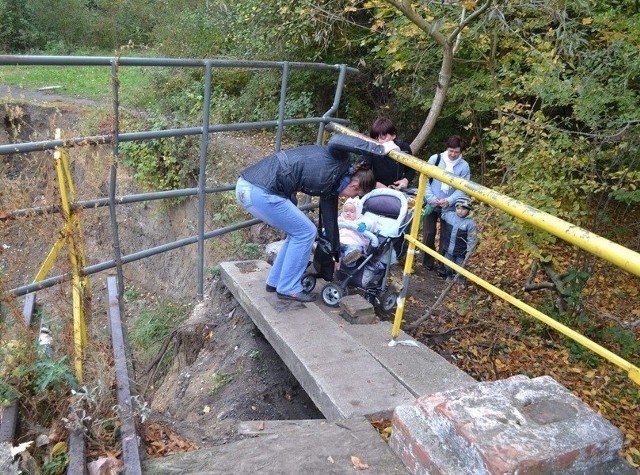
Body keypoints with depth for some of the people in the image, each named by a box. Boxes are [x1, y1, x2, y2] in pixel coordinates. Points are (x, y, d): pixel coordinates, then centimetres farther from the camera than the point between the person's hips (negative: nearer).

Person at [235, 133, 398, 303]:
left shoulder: (331, 188, 19)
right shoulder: (339, 160, -5)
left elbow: (330, 221, 30)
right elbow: (336, 141, -30)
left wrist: (336, 255, 40)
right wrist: (380, 149, -22)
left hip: (250, 186, 10)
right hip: (259, 190, -10)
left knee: (298, 231, 22)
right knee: (305, 232, 3)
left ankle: (275, 282, 31)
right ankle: (288, 288, 15)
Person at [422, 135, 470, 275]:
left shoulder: (464, 166, -5)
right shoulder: (435, 159, -5)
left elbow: (462, 189, -7)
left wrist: (449, 200, -24)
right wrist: (431, 198, -16)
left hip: (449, 207, 0)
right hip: (431, 204, 0)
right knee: (428, 234, 3)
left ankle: (443, 266, 17)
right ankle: (428, 263, 23)